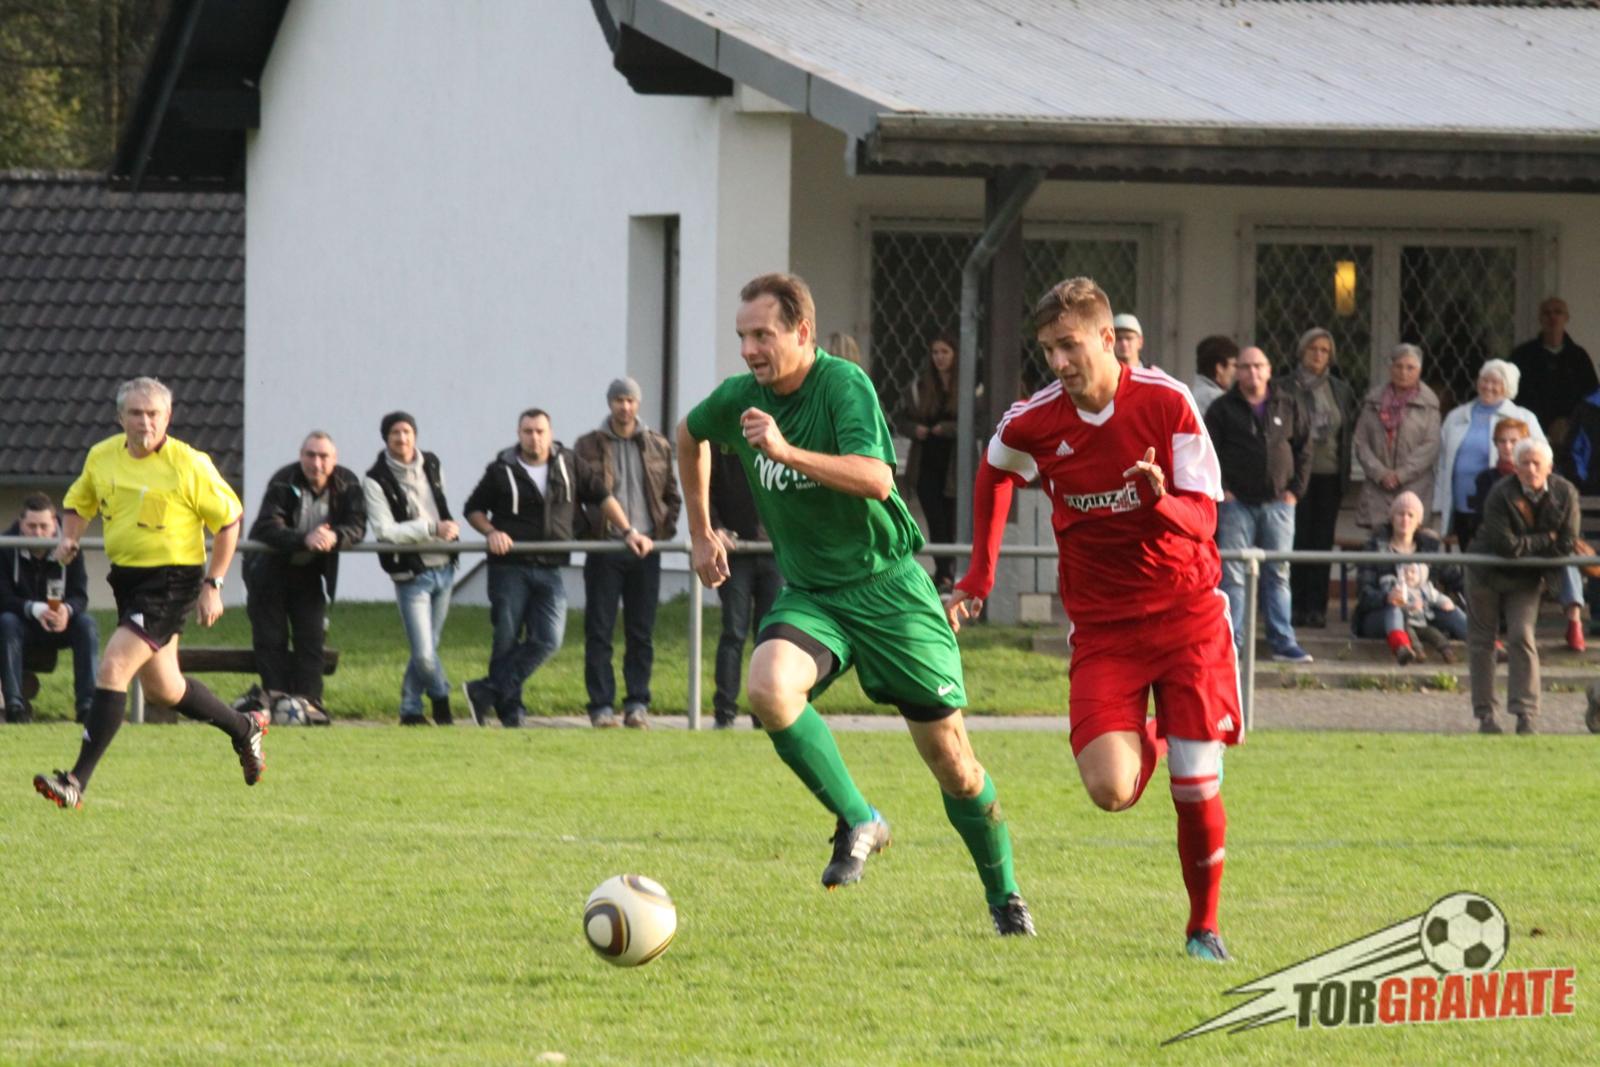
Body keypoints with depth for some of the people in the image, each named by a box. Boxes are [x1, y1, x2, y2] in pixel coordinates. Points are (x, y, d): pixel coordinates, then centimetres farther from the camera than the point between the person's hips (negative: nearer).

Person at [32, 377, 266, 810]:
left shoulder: (189, 465, -14)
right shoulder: (101, 457, 2)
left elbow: (228, 520, -6)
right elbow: (78, 503, 20)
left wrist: (213, 586, -9)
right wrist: (68, 538, -1)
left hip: (173, 581, -7)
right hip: (126, 577, 7)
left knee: (112, 669, -19)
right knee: (161, 688, 17)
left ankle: (77, 781, -18)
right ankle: (244, 728, 42)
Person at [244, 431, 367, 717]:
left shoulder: (347, 484, -9)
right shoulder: (283, 482, -21)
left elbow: (357, 526, -17)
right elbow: (267, 528, -32)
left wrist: (335, 536, -40)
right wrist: (304, 540, -49)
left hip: (310, 572, 3)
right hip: (270, 571, -3)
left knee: (311, 638, -2)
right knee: (270, 638, -3)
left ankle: (308, 701, -2)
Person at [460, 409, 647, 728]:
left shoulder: (568, 465, 7)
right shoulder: (501, 471, 0)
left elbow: (602, 497, 15)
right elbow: (473, 509, 9)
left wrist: (629, 532, 8)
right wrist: (492, 533, -9)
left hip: (550, 571, 2)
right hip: (510, 568, -2)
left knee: (547, 640, -11)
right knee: (507, 640, -1)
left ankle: (488, 692, -7)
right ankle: (510, 710, 8)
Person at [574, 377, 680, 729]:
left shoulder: (657, 447, 10)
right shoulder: (589, 446, 3)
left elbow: (672, 497, 17)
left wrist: (663, 532, 4)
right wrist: (585, 532, -7)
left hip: (646, 551, 2)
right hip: (604, 551, -2)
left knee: (641, 632, 3)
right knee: (599, 631, -2)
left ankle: (637, 704, 7)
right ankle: (602, 705, 0)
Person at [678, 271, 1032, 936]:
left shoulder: (843, 386, -17)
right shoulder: (740, 399, -1)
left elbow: (876, 479, -32)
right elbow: (689, 435, 23)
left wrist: (787, 451, -39)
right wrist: (700, 532, 23)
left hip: (885, 587, -4)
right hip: (808, 594, 4)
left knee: (951, 760, 1)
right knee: (769, 687, -29)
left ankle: (1004, 897, 22)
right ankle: (857, 823, -13)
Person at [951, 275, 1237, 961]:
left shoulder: (1167, 403, -12)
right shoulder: (1033, 423, -6)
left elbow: (1203, 518, -12)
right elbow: (994, 475, 18)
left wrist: (1161, 500, -34)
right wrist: (978, 577, 16)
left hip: (1186, 611, -1)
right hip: (1100, 624, 1)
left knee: (1196, 790, -6)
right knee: (1110, 791, -15)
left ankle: (1204, 926, 18)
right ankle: (1145, 743, 22)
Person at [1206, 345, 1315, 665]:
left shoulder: (1288, 406, 8)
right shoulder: (1223, 409, 2)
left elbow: (1303, 449, 13)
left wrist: (1295, 489, 4)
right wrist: (1221, 489, -7)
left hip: (1278, 503, 2)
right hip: (1236, 503, -2)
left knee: (1278, 575, 5)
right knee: (1232, 575, -5)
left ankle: (1283, 642, 9)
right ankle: (1232, 642, -2)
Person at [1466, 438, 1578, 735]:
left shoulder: (1565, 494, -13)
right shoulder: (1500, 495, -23)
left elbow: (1565, 546, -14)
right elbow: (1506, 545, -27)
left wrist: (1525, 547, -14)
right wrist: (1545, 541, -17)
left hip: (1525, 578, 1)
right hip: (1487, 574, -1)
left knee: (1522, 637, -12)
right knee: (1481, 642, 4)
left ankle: (1526, 714, -13)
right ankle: (1485, 714, 12)